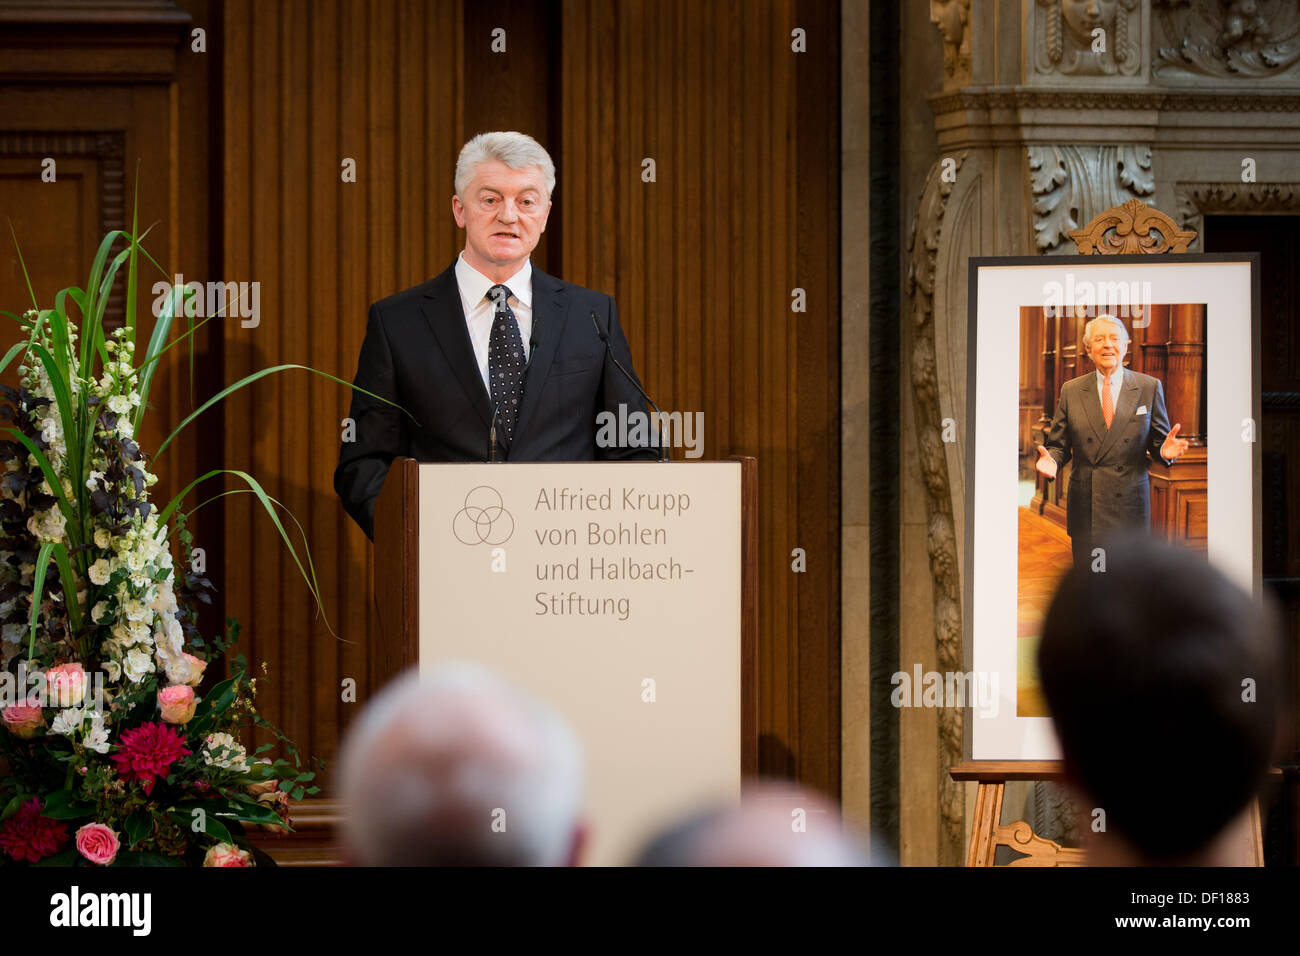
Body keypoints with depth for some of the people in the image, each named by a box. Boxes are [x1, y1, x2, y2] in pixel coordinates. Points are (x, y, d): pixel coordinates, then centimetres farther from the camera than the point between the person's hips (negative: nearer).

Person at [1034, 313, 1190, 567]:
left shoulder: (1149, 388, 4)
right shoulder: (1071, 391, 7)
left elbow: (1158, 441, 8)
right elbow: (1059, 445, 10)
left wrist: (1164, 450, -16)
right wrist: (1050, 460, -13)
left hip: (1130, 506, -1)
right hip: (1085, 506, 1)